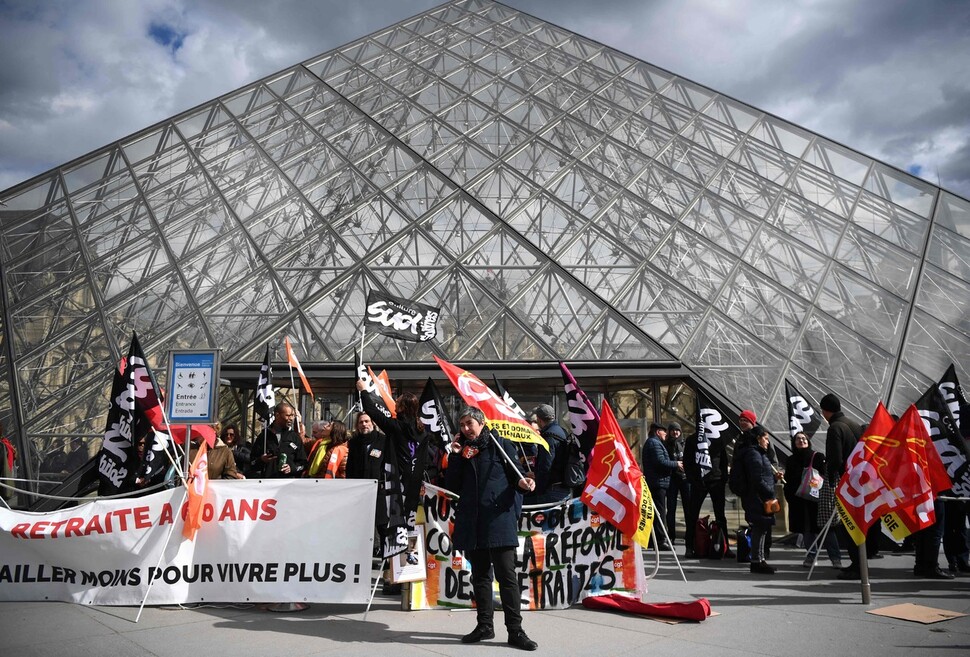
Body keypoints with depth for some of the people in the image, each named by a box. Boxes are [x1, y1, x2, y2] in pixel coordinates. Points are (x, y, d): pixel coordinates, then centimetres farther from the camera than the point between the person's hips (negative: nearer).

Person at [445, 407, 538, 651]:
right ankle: (485, 625, 24)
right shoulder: (461, 450, 13)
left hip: (499, 519, -4)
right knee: (480, 575, 13)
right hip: (472, 521, 5)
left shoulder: (501, 445, 2)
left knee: (506, 575, -4)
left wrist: (521, 482, -20)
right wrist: (454, 457, -1)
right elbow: (453, 486, 8)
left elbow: (514, 475, 2)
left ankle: (515, 630, 2)